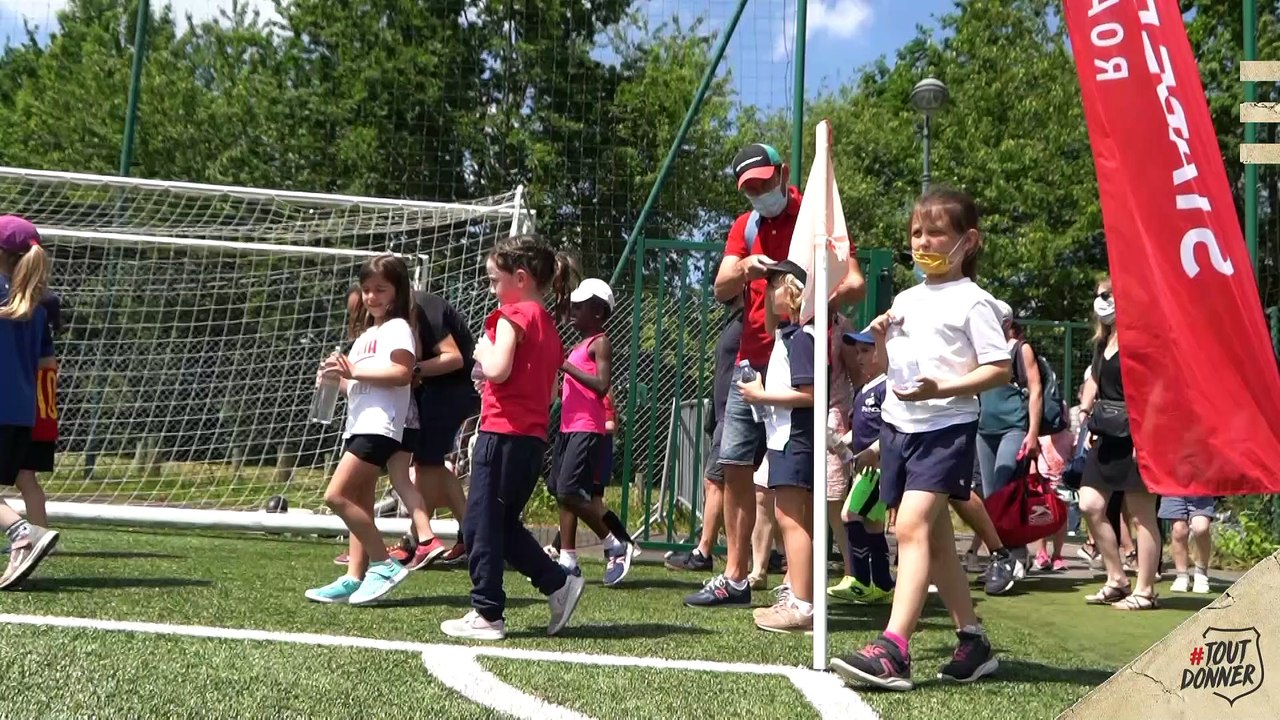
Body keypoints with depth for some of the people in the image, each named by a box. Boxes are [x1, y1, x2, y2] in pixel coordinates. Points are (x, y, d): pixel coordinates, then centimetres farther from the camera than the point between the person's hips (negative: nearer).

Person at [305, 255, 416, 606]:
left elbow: (402, 373, -19)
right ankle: (353, 579, 6)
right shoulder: (368, 334, 24)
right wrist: (337, 376, 6)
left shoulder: (397, 328, -4)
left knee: (336, 496, -16)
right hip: (358, 425, 10)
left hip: (379, 426, -9)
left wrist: (354, 370, -19)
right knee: (360, 506, 6)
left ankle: (384, 564, -10)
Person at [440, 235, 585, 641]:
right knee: (505, 525, 19)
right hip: (534, 437, 9)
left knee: (481, 526, 1)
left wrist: (483, 351, -3)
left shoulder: (513, 315, -9)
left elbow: (497, 369, -22)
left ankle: (487, 614, 6)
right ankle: (559, 584, 13)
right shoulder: (548, 325, 17)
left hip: (504, 432, -9)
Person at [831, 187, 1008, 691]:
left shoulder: (972, 300, -5)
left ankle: (893, 650, -25)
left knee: (912, 526, -21)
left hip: (946, 428, -8)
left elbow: (999, 369, -11)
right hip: (899, 426, 8)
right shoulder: (905, 300, 16)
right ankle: (974, 641, 24)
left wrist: (943, 388, -23)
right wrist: (880, 340, 3)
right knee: (935, 538, 12)